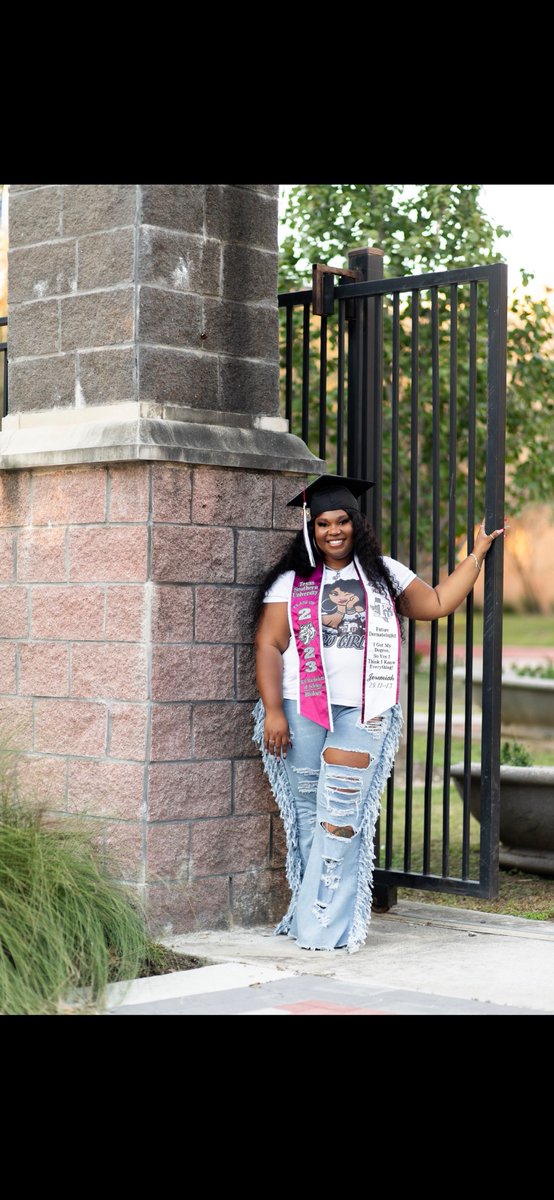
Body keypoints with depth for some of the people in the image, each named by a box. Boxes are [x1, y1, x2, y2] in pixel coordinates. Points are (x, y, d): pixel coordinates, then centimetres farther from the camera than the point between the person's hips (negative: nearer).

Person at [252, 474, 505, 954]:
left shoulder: (384, 573, 15)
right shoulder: (290, 582, 7)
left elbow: (437, 603, 24)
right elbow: (269, 645, 2)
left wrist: (477, 555, 26)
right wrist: (272, 710, -7)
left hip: (363, 712, 0)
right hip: (302, 709, 0)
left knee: (341, 814, -8)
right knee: (307, 812, 1)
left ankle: (323, 923, -6)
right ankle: (309, 910, 10)